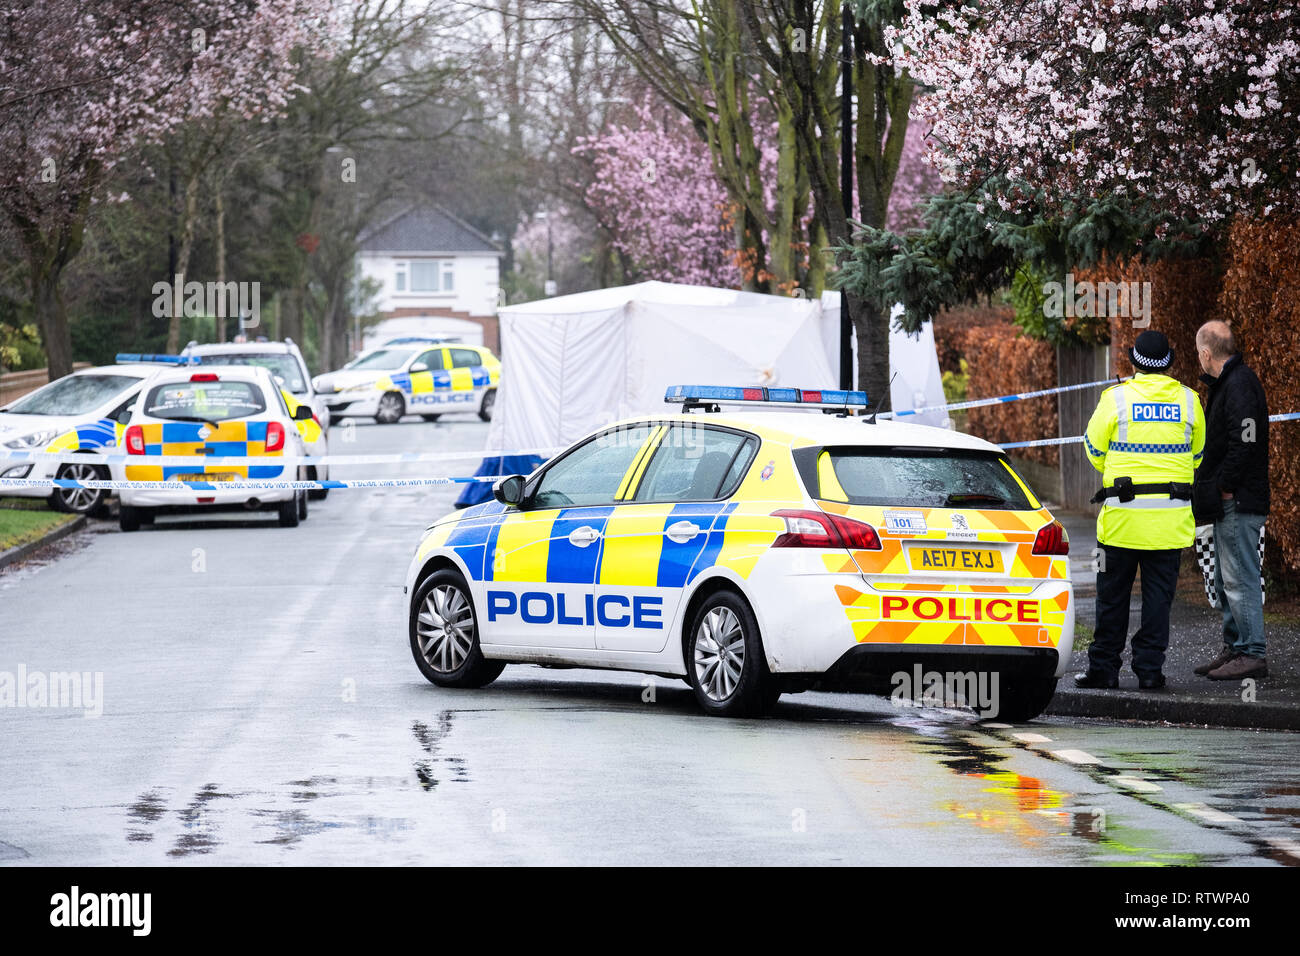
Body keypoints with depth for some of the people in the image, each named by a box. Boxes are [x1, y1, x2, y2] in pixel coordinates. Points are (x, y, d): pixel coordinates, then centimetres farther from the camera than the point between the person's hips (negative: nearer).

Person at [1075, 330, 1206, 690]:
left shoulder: (1116, 397, -6)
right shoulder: (1188, 400, 2)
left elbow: (1094, 450, 4)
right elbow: (1197, 454, 14)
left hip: (1123, 512, -2)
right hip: (1172, 517, 2)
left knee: (1113, 594, 6)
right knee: (1159, 593, 6)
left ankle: (1104, 667, 9)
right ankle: (1149, 668, 5)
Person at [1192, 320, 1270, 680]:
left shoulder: (1239, 385, -15)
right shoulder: (1228, 383, 17)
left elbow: (1245, 441, -24)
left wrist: (1225, 486, -17)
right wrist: (1211, 490, 14)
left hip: (1238, 502, -11)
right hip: (1228, 505, 11)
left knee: (1240, 579, -10)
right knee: (1228, 581, 16)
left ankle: (1252, 654, -8)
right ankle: (1235, 648, 22)